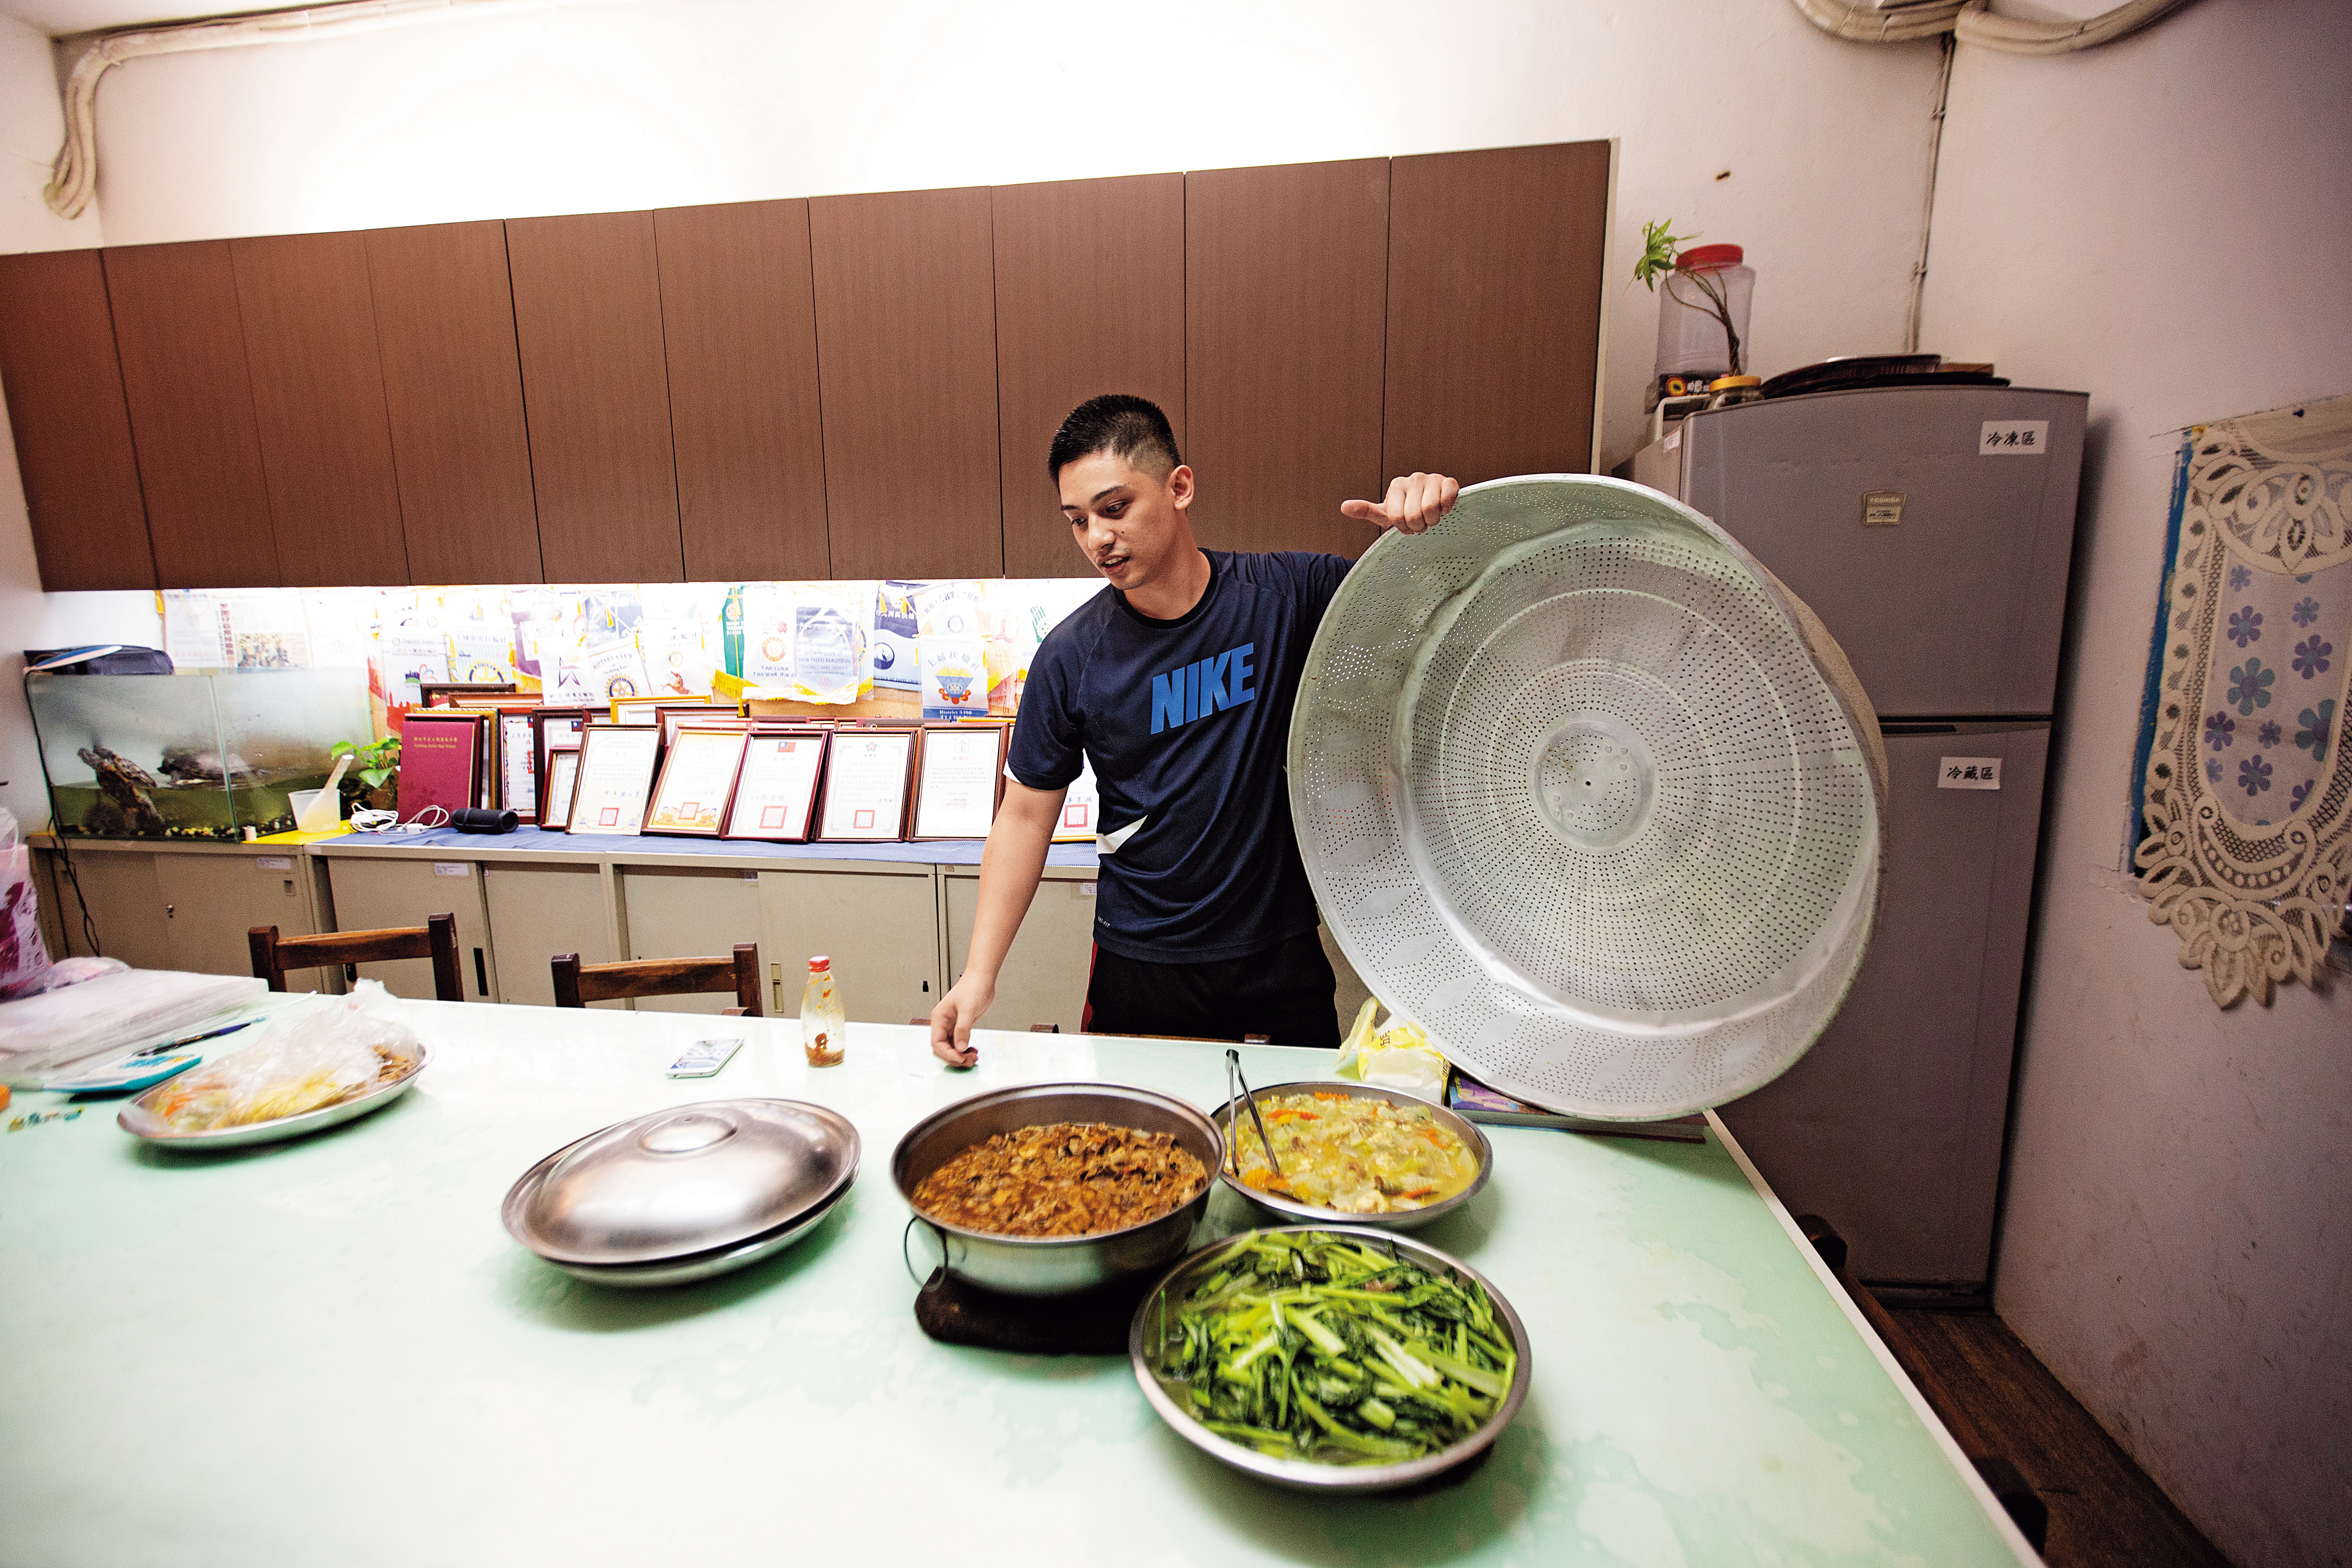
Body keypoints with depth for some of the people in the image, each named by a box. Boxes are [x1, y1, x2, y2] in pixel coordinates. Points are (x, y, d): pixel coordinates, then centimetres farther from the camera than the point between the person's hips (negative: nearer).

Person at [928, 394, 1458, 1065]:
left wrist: (1427, 518, -22)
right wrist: (981, 970, -8)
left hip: (1283, 957, 1)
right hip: (1139, 969, 0)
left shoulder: (1286, 594, -8)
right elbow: (1026, 814, -1)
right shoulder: (1070, 656, -8)